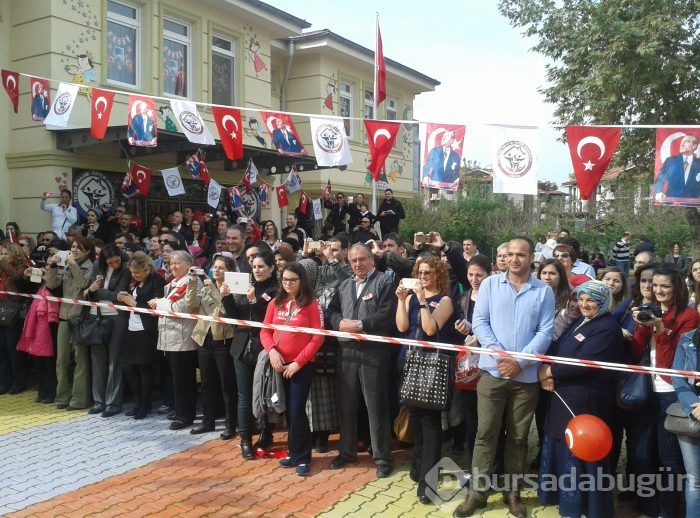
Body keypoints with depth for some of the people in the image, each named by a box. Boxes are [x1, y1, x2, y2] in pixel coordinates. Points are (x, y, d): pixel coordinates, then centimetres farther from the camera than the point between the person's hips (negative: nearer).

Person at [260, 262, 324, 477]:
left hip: (302, 366, -4)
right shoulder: (276, 303, 7)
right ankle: (294, 453, 25)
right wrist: (271, 350, -12)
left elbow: (318, 336, -9)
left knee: (297, 411, -5)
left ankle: (302, 458, 9)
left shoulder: (311, 304, -6)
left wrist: (298, 362, -13)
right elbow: (265, 331, 7)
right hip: (280, 365, 4)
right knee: (288, 411, 12)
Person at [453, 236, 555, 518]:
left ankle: (513, 492, 26)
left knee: (518, 437, 12)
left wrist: (520, 361, -14)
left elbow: (545, 332, -3)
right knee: (485, 433, 2)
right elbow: (479, 322, -2)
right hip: (493, 371, 0)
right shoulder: (490, 284, 3)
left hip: (526, 375, 1)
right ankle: (478, 491, 14)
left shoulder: (544, 291, 2)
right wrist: (499, 353, -15)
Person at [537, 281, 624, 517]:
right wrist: (545, 370, -11)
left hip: (586, 400, -9)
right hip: (565, 396, 9)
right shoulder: (580, 322, 16)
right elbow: (557, 348, 8)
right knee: (562, 446, 17)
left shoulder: (608, 327, -13)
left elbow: (584, 363, -23)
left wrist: (551, 372, -14)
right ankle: (564, 494, 32)